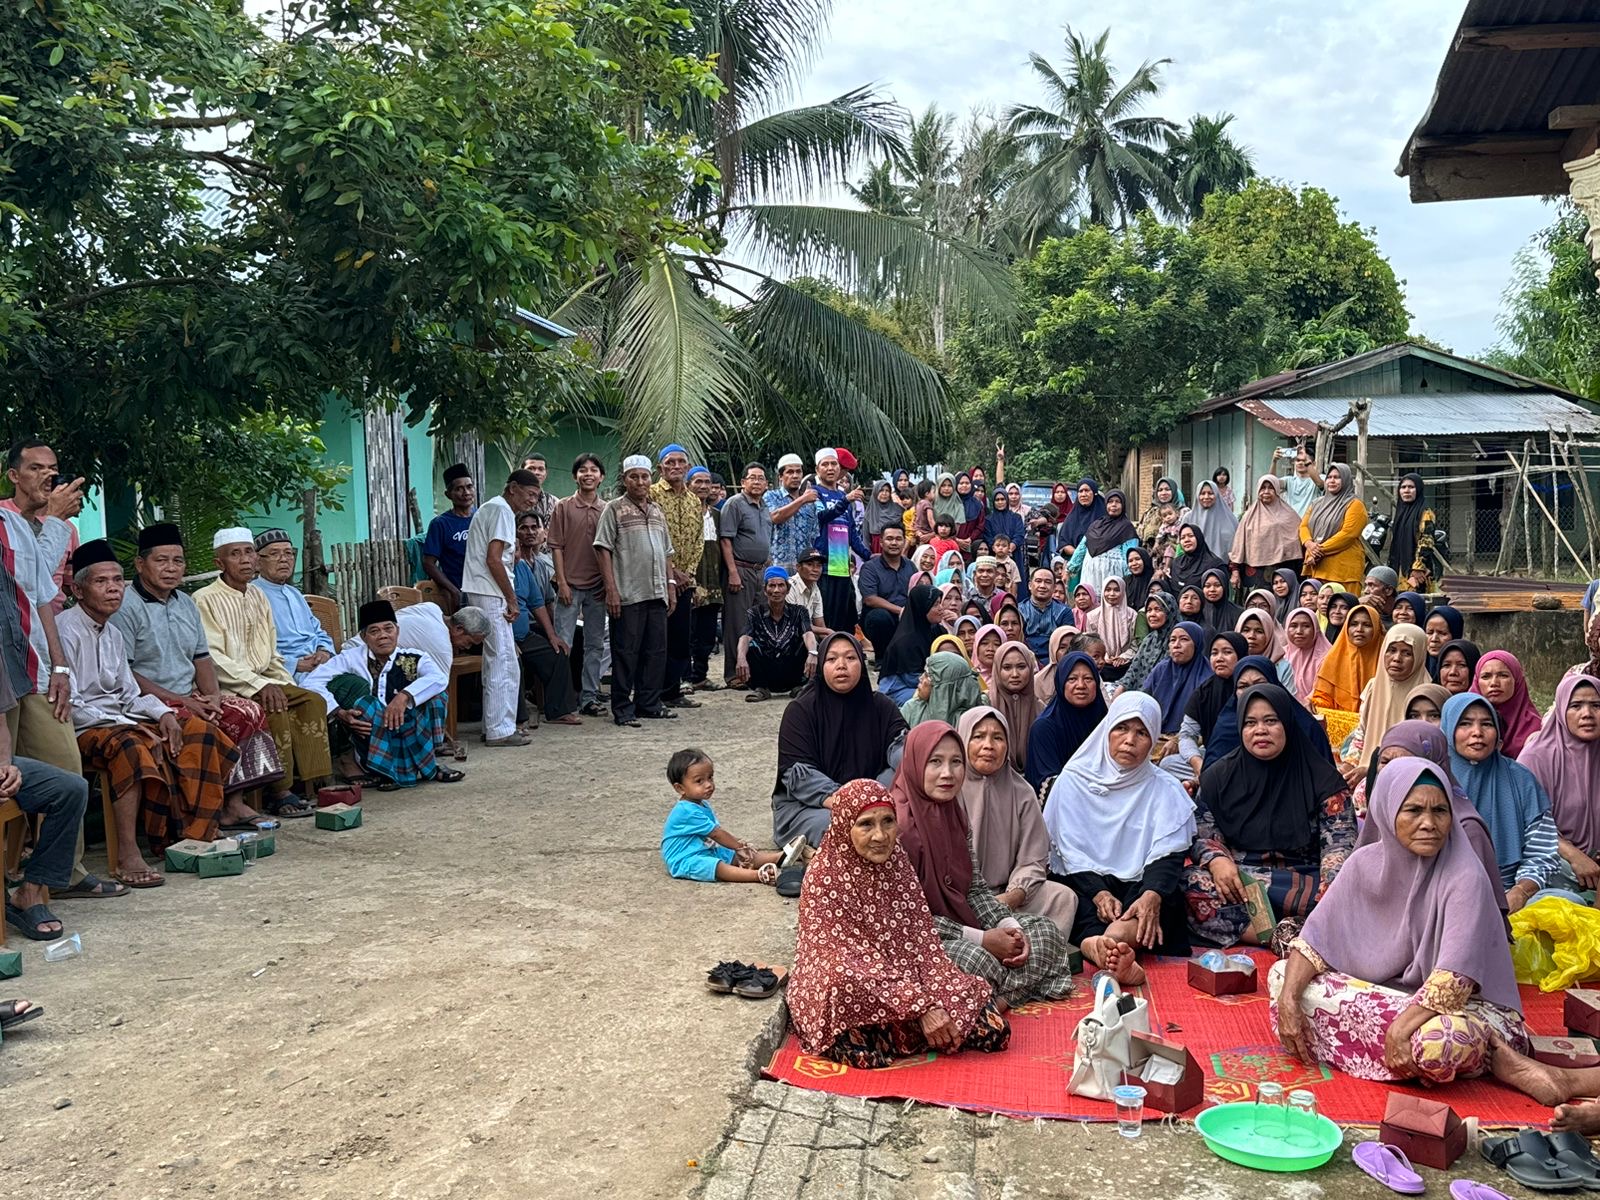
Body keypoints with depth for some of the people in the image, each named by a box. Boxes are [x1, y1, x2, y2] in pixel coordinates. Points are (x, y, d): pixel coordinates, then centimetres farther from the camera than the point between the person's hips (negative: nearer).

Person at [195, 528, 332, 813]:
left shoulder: (258, 598, 17)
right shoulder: (206, 600, -8)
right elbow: (212, 659, -16)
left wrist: (285, 684, 4)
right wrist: (259, 685, -22)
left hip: (264, 681, 7)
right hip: (227, 688, -7)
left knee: (312, 701, -14)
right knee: (275, 710, -30)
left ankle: (310, 786, -16)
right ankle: (280, 795, -22)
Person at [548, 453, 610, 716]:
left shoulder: (607, 511, 6)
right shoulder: (563, 507, 0)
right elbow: (556, 547, -2)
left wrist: (610, 584, 2)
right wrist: (562, 582, -9)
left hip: (598, 587, 3)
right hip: (570, 585, -3)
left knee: (595, 645, 8)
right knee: (562, 643, -2)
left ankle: (589, 697, 16)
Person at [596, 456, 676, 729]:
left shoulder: (657, 510, 17)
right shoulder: (614, 509, -1)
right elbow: (604, 550, -7)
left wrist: (671, 586, 14)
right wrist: (611, 590, -15)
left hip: (657, 594, 6)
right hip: (628, 594, -6)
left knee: (656, 652, 10)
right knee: (626, 653, -2)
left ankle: (649, 704, 20)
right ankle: (622, 709, 5)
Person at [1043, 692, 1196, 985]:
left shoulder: (1165, 789, 12)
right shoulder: (1072, 781, 9)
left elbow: (1168, 854, -3)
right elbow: (1071, 850, 0)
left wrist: (1151, 895, -25)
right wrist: (1099, 893, -19)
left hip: (1140, 885, 0)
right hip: (1083, 883, 0)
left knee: (1162, 900, -35)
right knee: (1069, 897, -34)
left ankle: (1104, 947, -64)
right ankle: (1115, 958, -64)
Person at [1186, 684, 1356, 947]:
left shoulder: (1323, 779, 3)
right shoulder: (1219, 776, 9)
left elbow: (1339, 844, -4)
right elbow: (1200, 832, 7)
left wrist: (1329, 895, -24)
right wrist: (1217, 860, -17)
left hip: (1303, 883, -1)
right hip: (1233, 875, 2)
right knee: (1191, 883, -33)